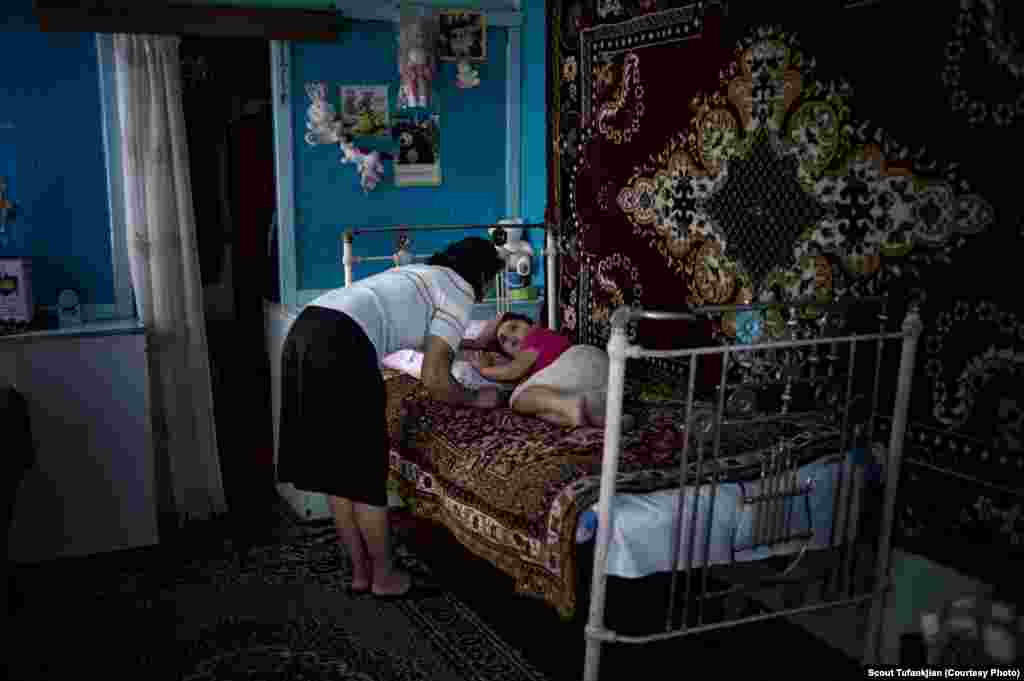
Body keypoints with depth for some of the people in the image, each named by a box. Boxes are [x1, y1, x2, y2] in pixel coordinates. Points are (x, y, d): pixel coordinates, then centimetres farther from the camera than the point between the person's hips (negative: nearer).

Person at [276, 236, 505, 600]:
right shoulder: (459, 291, 6)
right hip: (340, 346, -9)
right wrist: (475, 399, 17)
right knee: (365, 472, 5)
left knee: (333, 468, 16)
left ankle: (361, 572, 28)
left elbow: (426, 341, 51)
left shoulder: (421, 274, 32)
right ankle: (385, 577, 20)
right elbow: (434, 379, -1)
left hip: (305, 332, 9)